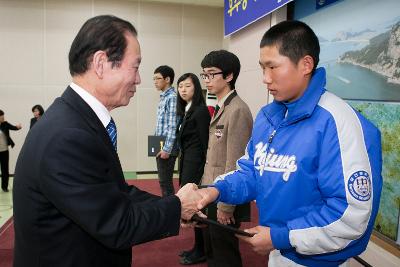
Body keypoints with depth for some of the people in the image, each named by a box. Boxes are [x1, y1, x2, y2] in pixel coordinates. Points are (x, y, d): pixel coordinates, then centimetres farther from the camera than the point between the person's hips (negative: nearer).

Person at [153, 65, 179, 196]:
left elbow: (173, 126, -19)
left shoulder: (172, 98, -13)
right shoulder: (163, 97, 15)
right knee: (164, 180, 15)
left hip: (167, 147, -9)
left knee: (165, 181, -3)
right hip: (161, 146, 9)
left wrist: (167, 149, -20)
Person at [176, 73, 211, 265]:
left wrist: (203, 172, -16)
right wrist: (182, 165, 11)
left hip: (196, 164, -9)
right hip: (187, 163, 9)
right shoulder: (186, 111, 12)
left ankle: (200, 252, 15)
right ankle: (197, 248, 27)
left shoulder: (201, 111, -13)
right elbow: (185, 142, 12)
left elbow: (205, 143, -16)